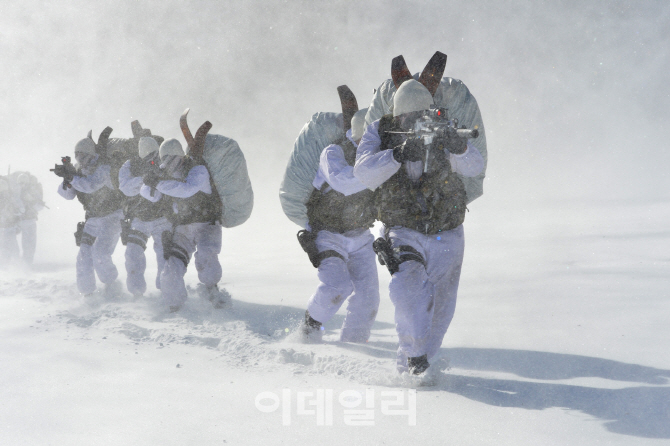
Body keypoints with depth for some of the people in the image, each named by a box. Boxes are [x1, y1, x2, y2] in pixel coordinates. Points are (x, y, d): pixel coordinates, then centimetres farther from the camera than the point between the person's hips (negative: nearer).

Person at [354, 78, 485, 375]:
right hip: (404, 233, -2)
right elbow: (364, 173, -25)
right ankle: (414, 353, -13)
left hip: (447, 237, 2)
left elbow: (474, 167, -24)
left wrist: (459, 149, -46)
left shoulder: (443, 133, -10)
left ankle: (409, 365, 30)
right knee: (409, 287, -29)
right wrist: (397, 155, -41)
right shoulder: (381, 133, -10)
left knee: (439, 309, 9)